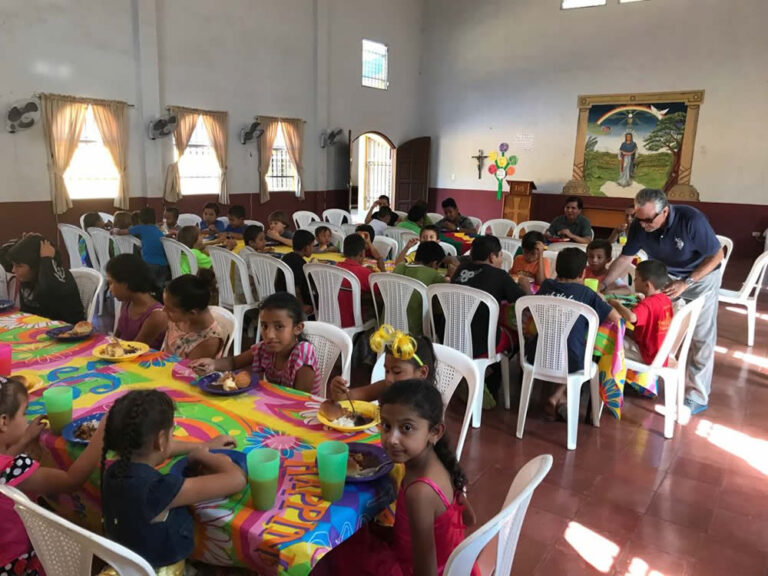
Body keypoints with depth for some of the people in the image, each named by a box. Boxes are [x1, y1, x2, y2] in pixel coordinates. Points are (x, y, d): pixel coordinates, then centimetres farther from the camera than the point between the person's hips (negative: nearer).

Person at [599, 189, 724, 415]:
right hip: (667, 276, 4)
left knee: (701, 337, -2)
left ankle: (696, 395, 6)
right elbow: (625, 258, -12)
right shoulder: (639, 225, -22)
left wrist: (686, 282, -31)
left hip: (701, 277, -4)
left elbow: (717, 255, -23)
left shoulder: (691, 220, -35)